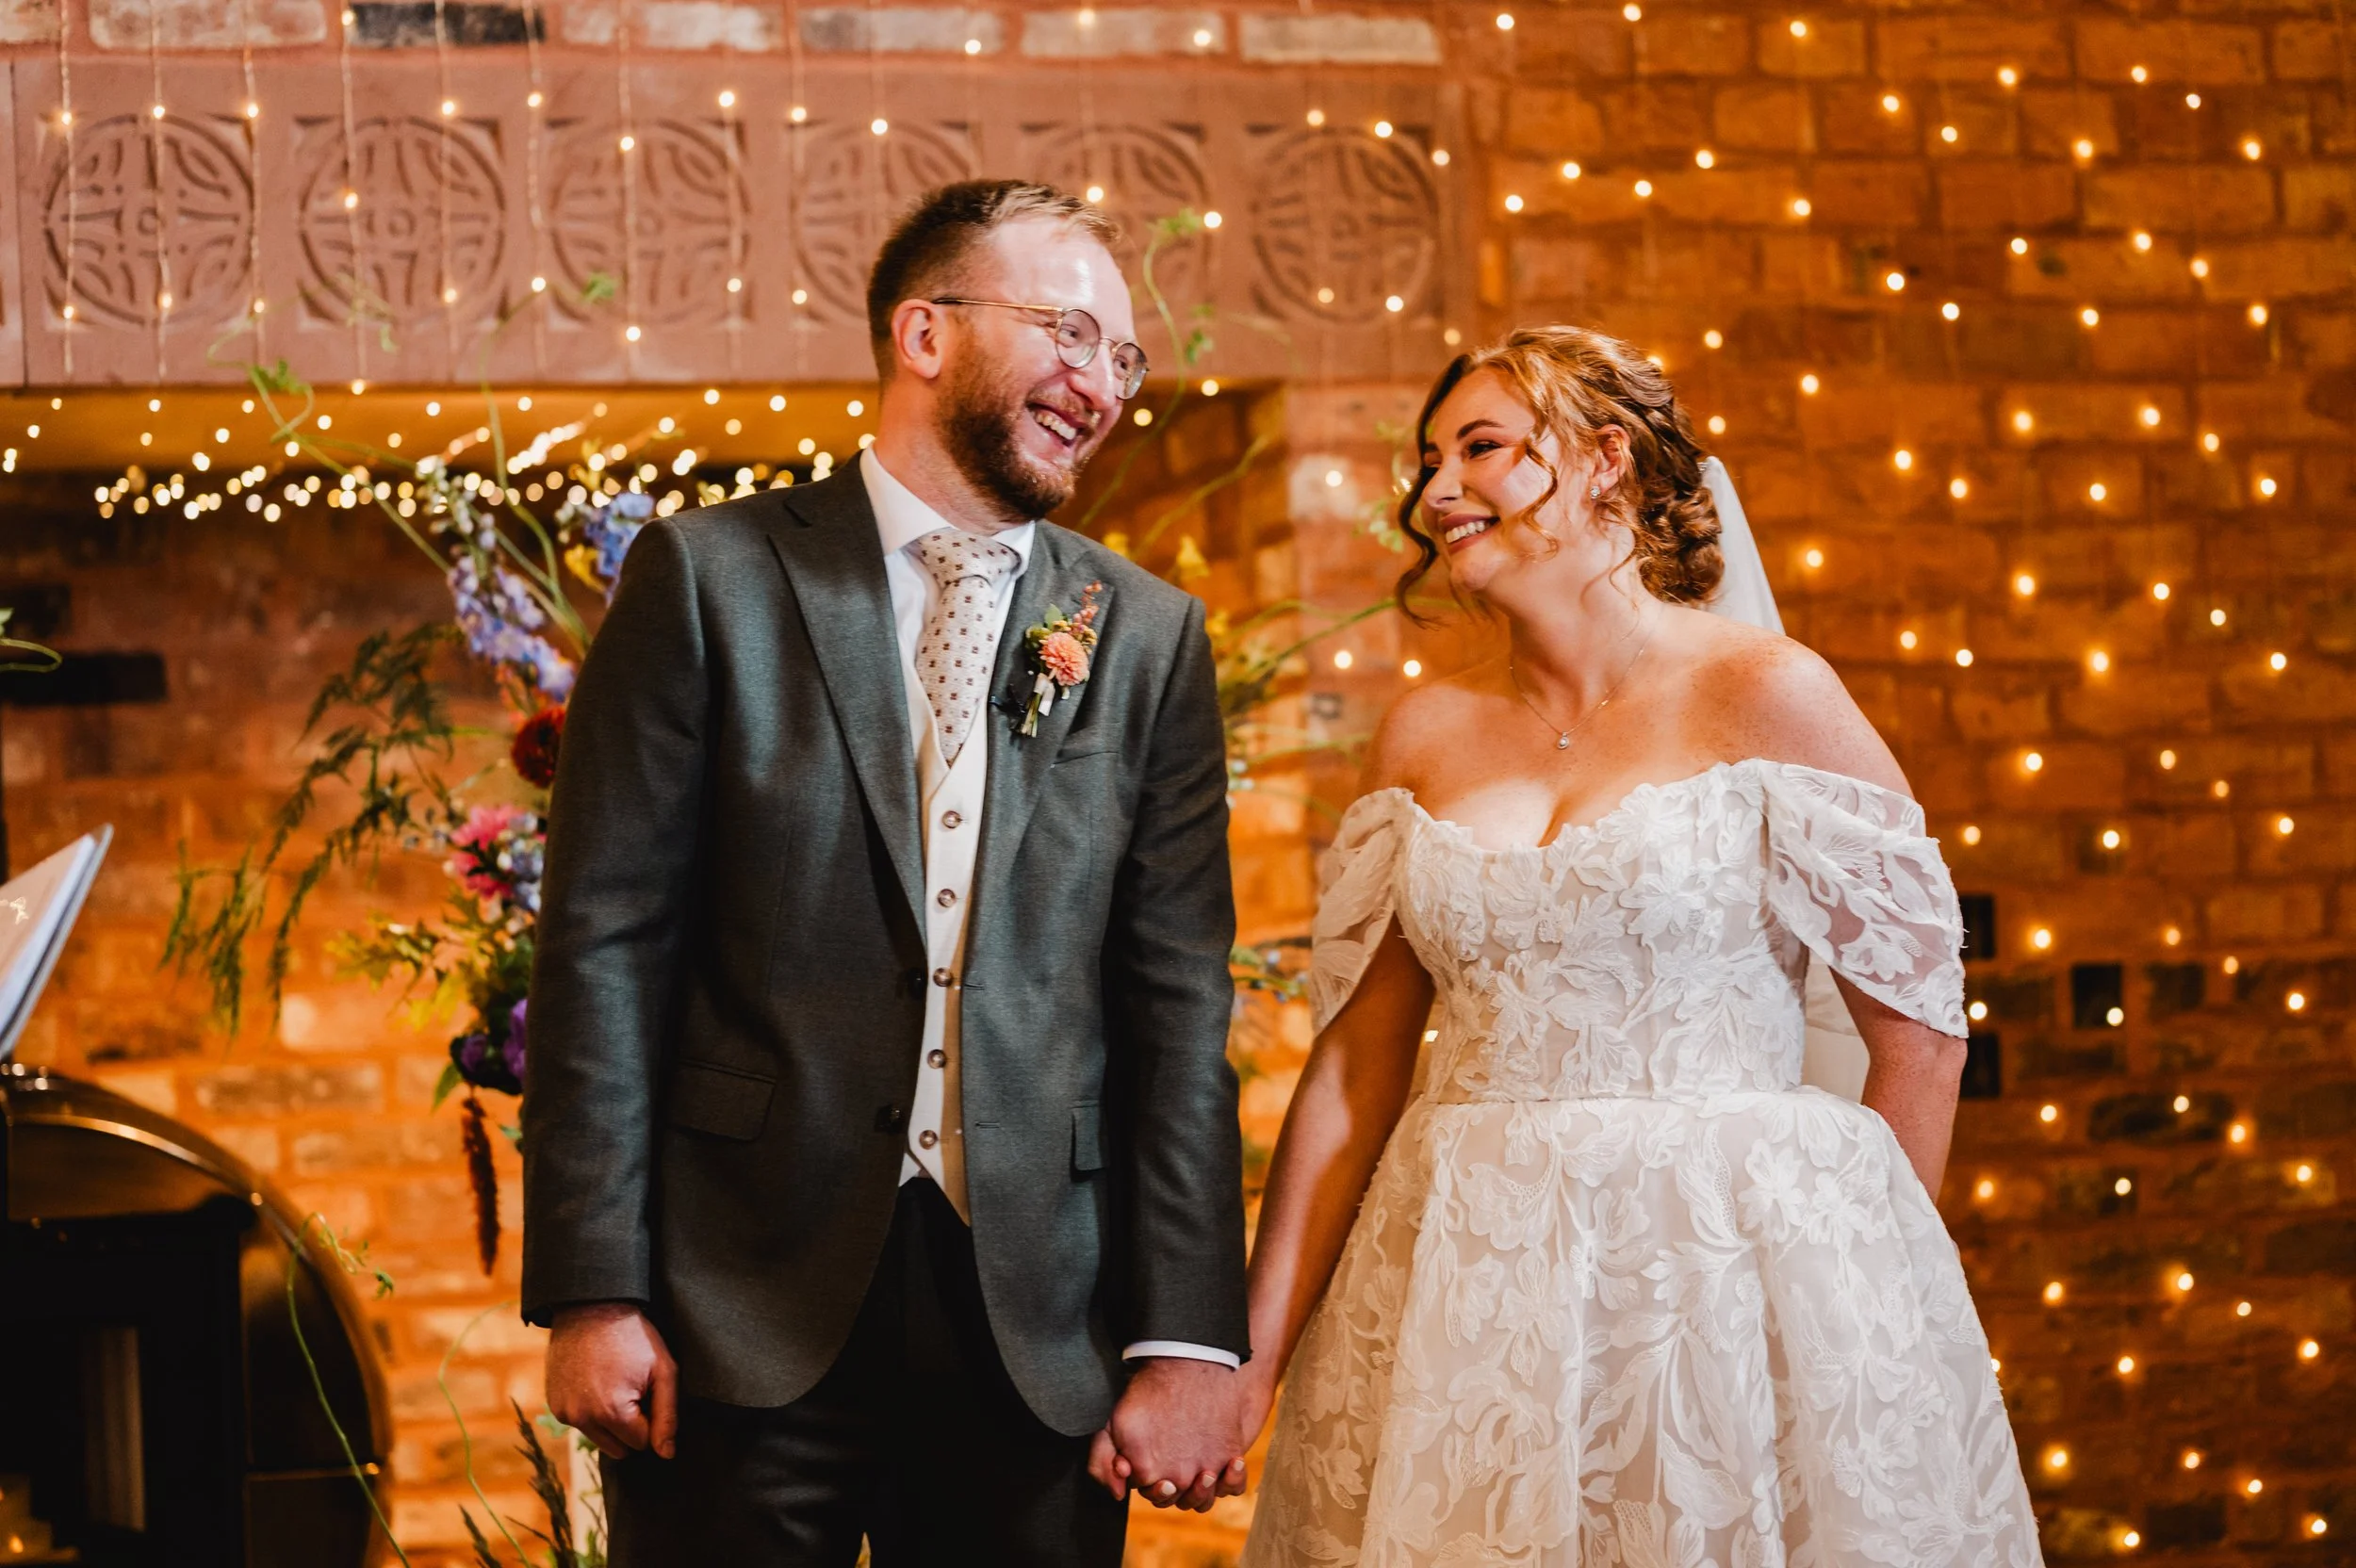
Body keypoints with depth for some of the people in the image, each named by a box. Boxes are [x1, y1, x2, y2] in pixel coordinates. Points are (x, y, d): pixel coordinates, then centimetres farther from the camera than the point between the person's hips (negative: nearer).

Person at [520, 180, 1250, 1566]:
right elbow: (605, 943, -3)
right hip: (748, 1310, -2)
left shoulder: (1150, 638, 9)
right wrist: (595, 1293, -8)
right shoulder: (712, 578, 0)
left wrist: (1190, 1339, -2)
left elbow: (1178, 1006, 5)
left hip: (1038, 1331, 3)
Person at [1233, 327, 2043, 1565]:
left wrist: (1869, 1311, -4)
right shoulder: (1425, 737, 8)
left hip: (1730, 1269, -4)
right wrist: (1260, 1345, 1)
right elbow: (1357, 1061, 7)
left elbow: (1919, 1033, -4)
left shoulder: (1765, 696, -5)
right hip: (1466, 1291, 4)